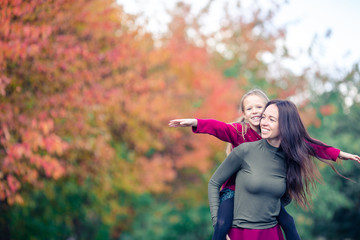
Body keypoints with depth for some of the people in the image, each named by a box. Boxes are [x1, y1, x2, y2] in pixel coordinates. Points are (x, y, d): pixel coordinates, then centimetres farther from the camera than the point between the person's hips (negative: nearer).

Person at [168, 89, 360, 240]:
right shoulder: (238, 131, -13)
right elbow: (218, 127, -30)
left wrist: (338, 154, 0)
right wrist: (194, 122, -50)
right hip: (234, 188, -4)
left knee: (287, 221, 1)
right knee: (222, 225, -23)